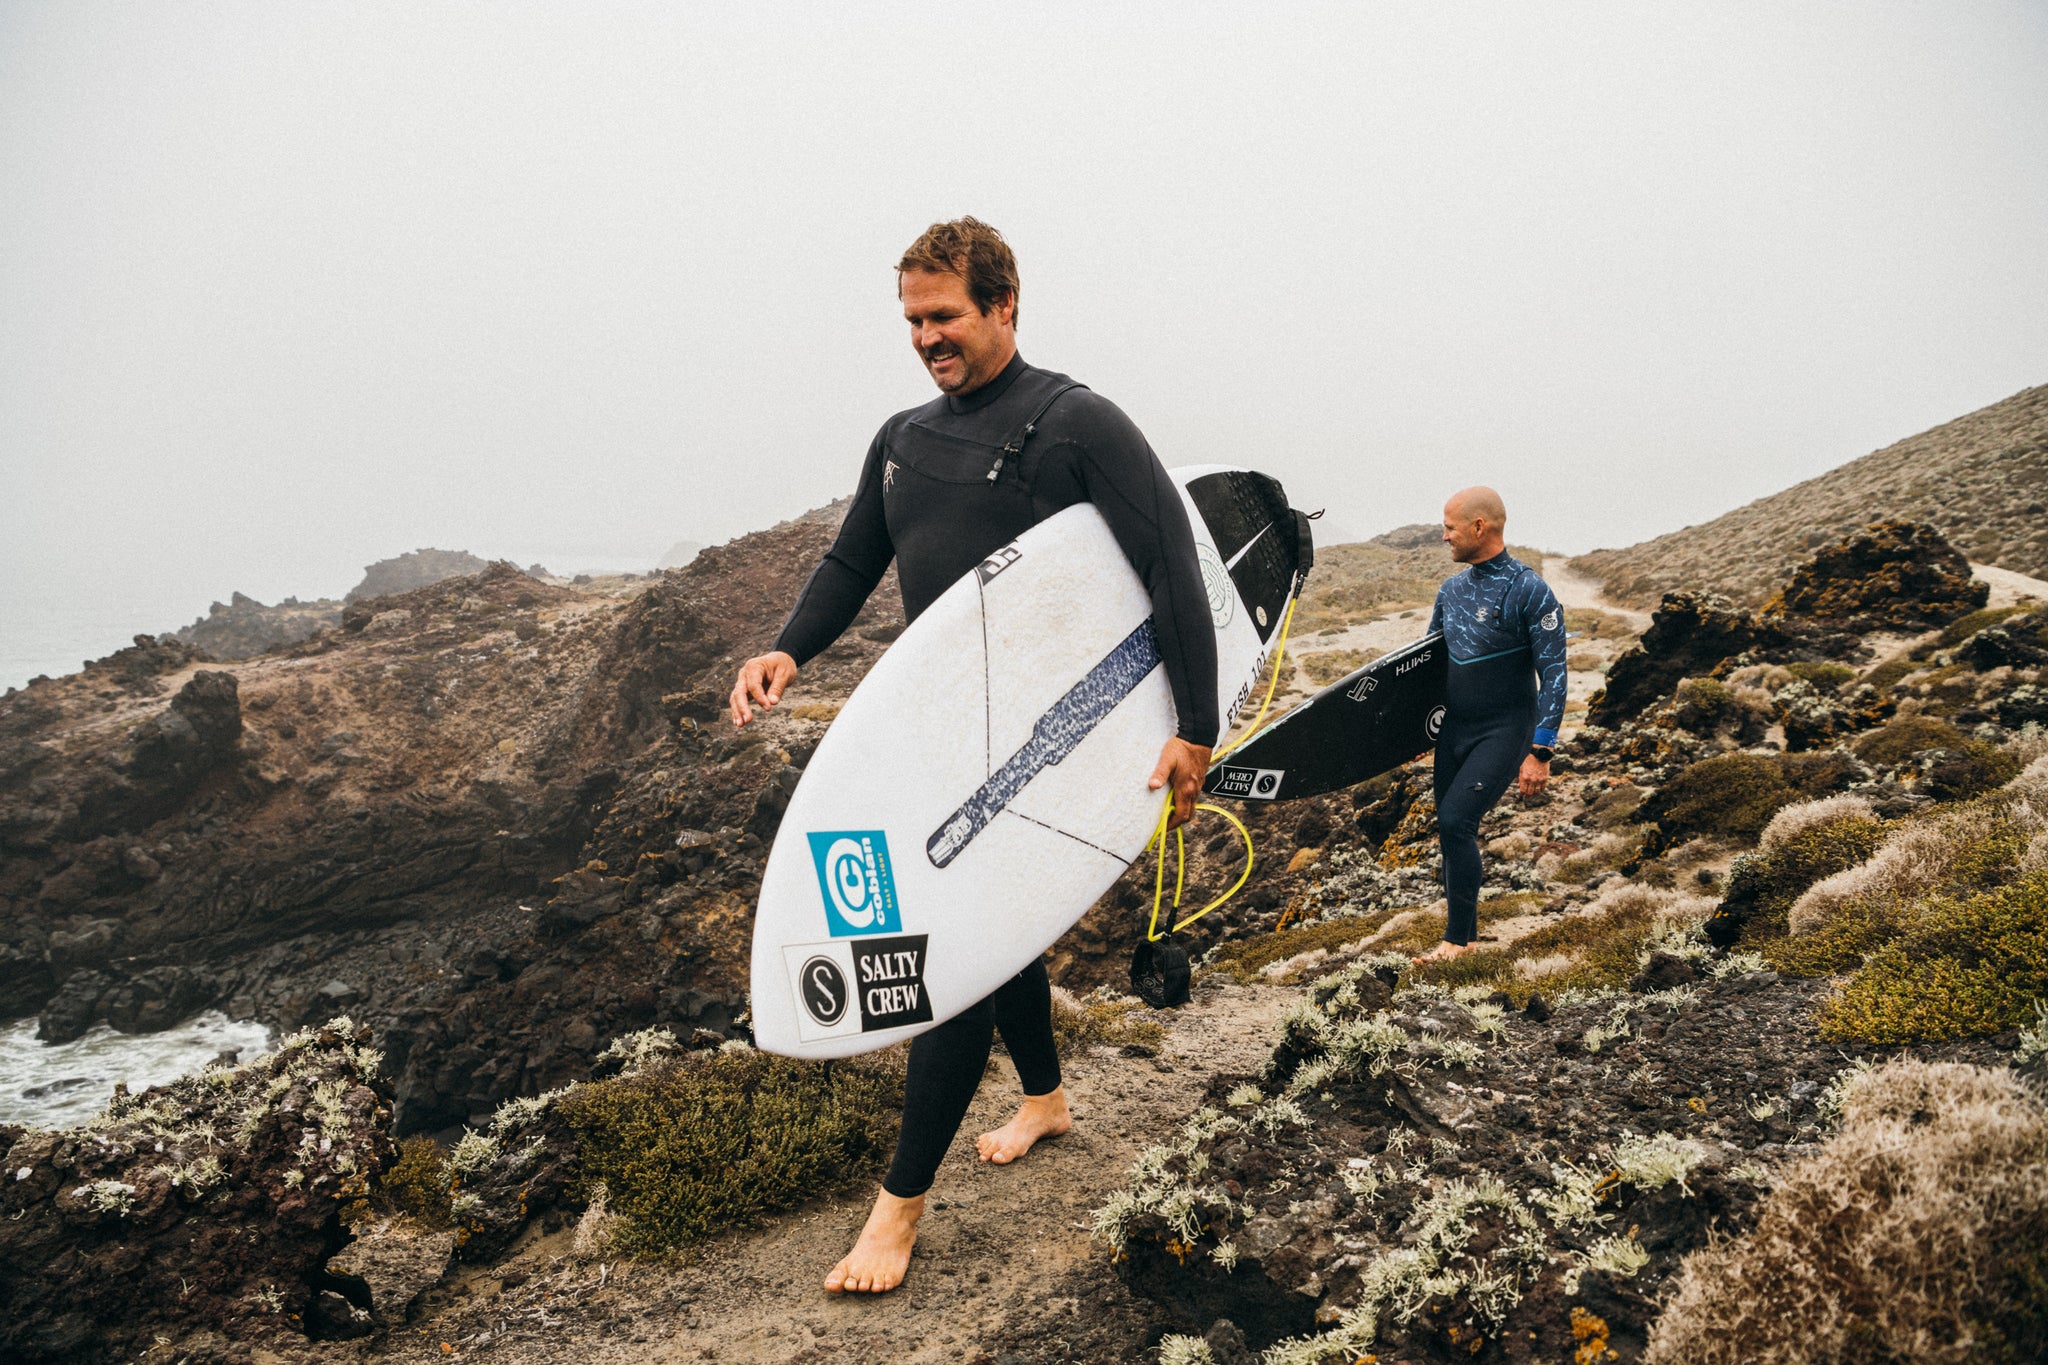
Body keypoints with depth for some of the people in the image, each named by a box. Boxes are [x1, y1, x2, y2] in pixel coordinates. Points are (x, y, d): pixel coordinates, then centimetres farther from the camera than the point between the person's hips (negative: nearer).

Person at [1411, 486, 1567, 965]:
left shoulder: (1530, 592, -14)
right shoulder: (1452, 589, 7)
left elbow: (1553, 674, -14)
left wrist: (1539, 752, -19)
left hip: (1504, 733, -7)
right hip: (1454, 730, 7)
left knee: (1455, 821, -18)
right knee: (1453, 831, 10)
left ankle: (1457, 941, -8)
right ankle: (1464, 927, 25)